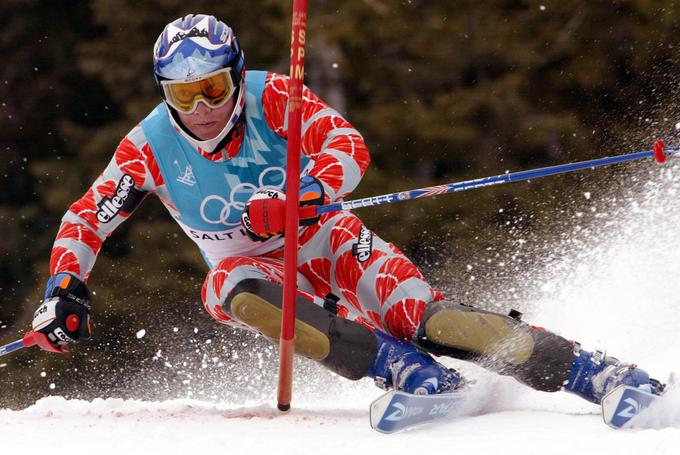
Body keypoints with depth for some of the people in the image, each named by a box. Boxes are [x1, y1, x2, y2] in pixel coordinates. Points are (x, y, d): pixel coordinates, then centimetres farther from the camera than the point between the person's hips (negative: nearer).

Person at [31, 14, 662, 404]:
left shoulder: (271, 99, -17)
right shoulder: (149, 149, -11)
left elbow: (349, 149, -28)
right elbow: (85, 220, -1)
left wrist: (300, 196, -46)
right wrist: (64, 290, -16)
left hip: (327, 241, -2)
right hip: (253, 267, 2)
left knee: (422, 317, -28)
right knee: (232, 292, -36)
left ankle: (599, 375, -27)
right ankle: (418, 378, -40)